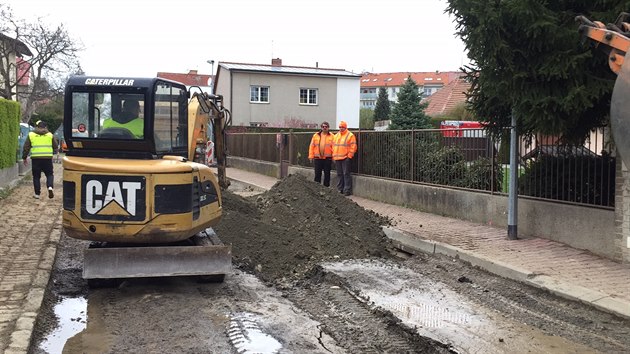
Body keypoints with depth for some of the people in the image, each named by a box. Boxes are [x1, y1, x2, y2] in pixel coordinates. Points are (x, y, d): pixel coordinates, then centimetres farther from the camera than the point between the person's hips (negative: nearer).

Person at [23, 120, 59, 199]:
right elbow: (56, 146, 11)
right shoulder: (50, 135, 7)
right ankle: (50, 187, -15)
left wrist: (24, 158, 16)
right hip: (48, 158, 0)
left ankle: (37, 193, 10)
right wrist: (53, 153, 30)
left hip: (36, 158, 0)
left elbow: (26, 148, 7)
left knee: (36, 176, 10)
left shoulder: (31, 135, 6)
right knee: (49, 174, 11)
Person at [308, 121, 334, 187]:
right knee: (317, 174, 5)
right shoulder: (316, 135, 8)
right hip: (317, 158, 1)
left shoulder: (331, 136, 2)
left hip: (327, 158, -1)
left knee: (327, 174, 6)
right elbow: (312, 146, 7)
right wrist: (311, 156, 1)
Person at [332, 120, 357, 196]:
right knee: (339, 174, 11)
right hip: (337, 158, 6)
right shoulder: (336, 136, 17)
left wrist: (349, 156, -12)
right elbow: (333, 146, 20)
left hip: (345, 158, -6)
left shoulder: (350, 135, -3)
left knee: (346, 174, -7)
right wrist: (333, 156, 13)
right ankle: (339, 189, 18)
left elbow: (353, 147, -7)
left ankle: (347, 190, -5)